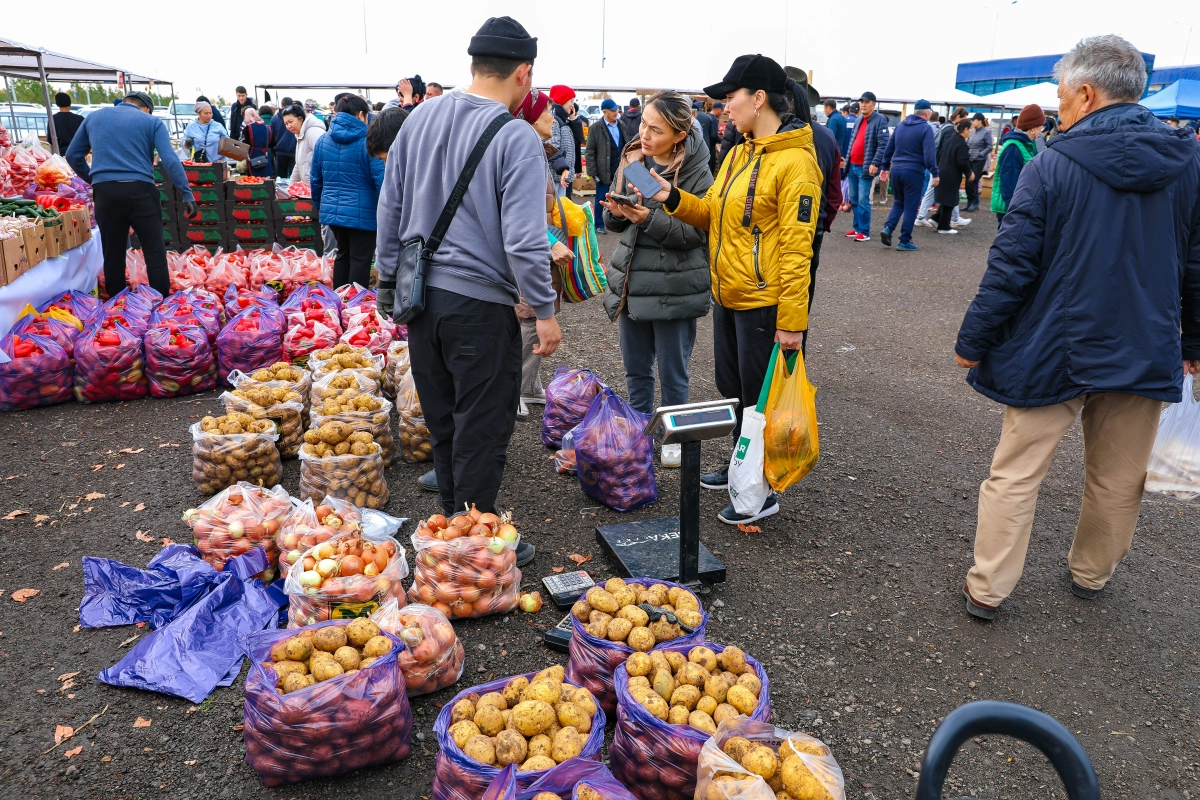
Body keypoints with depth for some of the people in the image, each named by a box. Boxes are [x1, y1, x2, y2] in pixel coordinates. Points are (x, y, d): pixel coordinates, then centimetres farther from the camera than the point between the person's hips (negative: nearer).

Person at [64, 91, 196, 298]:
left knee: (113, 255, 11)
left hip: (105, 191, 3)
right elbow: (170, 160, -5)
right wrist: (187, 194, -6)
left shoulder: (93, 117, 19)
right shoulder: (152, 122, 8)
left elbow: (73, 155, 21)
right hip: (140, 190, -3)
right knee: (155, 252, 1)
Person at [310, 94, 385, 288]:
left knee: (343, 254, 20)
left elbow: (315, 180, 11)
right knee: (360, 259, 1)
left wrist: (320, 207, 24)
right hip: (361, 213, -6)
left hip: (331, 211, 6)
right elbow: (381, 180, -16)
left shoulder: (323, 141, 6)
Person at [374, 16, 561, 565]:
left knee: (443, 422, 19)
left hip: (421, 294, 7)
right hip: (480, 302, -6)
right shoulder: (518, 138, -13)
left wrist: (388, 282, 21)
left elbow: (390, 209, 12)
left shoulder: (420, 118, 6)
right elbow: (524, 242, -18)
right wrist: (545, 311, -8)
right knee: (481, 431, 7)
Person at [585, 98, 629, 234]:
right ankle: (598, 224, 18)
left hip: (621, 171, 4)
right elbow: (590, 152, -6)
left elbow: (627, 146, 14)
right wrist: (592, 172, -10)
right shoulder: (596, 128, -6)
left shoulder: (622, 125, 8)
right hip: (604, 172, -4)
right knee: (600, 199, 6)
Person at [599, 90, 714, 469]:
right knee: (636, 369, 16)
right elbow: (614, 223, 11)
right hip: (631, 281, 5)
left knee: (672, 372, 8)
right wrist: (616, 213, -12)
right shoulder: (630, 159, 5)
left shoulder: (697, 173, -11)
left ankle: (674, 437, 28)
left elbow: (697, 233, -15)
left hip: (675, 288, -5)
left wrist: (650, 218, -26)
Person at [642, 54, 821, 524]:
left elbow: (796, 246, -20)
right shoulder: (739, 154, 10)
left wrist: (792, 321, -22)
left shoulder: (795, 161, -17)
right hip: (727, 296, 9)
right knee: (732, 389, 20)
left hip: (762, 305, -9)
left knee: (757, 399, 3)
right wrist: (673, 198, -3)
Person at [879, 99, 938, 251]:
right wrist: (934, 173, -12)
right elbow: (929, 154, -15)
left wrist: (886, 167, 23)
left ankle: (888, 227, -2)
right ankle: (905, 241, 5)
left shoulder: (900, 125, 10)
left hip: (896, 170, 6)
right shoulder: (925, 128, -8)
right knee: (911, 206, 3)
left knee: (899, 202, 20)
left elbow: (888, 148, 14)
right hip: (914, 172, -5)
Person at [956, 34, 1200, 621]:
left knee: (1014, 475, 6)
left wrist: (973, 341, -5)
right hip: (1144, 353, 4)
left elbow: (1010, 267, -14)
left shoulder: (1051, 166, -12)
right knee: (1118, 480, 19)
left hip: (1052, 353, -4)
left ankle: (987, 589, 13)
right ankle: (1091, 574, 37)